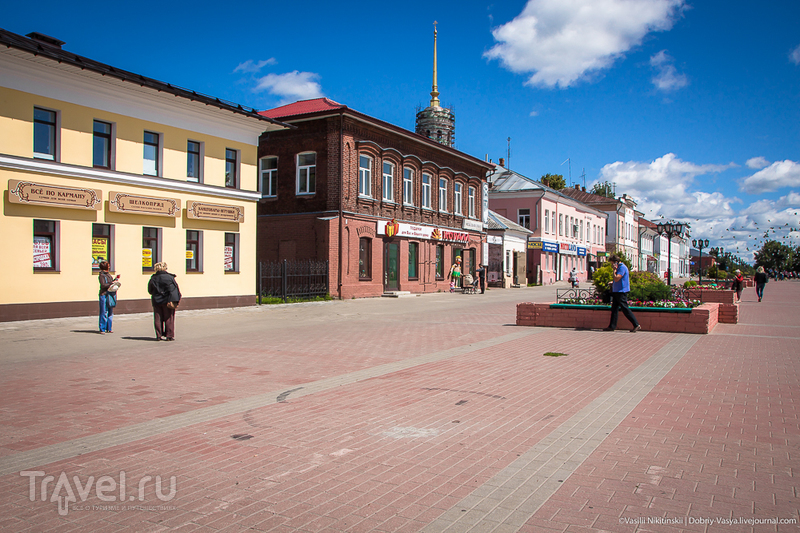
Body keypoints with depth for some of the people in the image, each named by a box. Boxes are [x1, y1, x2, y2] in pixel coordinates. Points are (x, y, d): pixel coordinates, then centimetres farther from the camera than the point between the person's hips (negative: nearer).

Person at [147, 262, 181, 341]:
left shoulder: (153, 279, 4)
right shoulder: (169, 277, -9)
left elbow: (150, 290, 14)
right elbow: (174, 290, -11)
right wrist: (175, 301, -9)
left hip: (156, 302, 4)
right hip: (167, 301, -3)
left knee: (158, 319, 10)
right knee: (169, 319, 3)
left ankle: (159, 335, 11)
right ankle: (169, 335, 4)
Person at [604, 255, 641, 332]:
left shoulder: (622, 267, -14)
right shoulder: (618, 267, 17)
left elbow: (616, 279, -22)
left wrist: (614, 270, -12)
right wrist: (613, 282, 11)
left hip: (621, 292, -10)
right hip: (616, 291, 10)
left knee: (625, 309, -9)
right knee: (614, 309, 9)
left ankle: (637, 325, -5)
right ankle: (612, 326, 12)